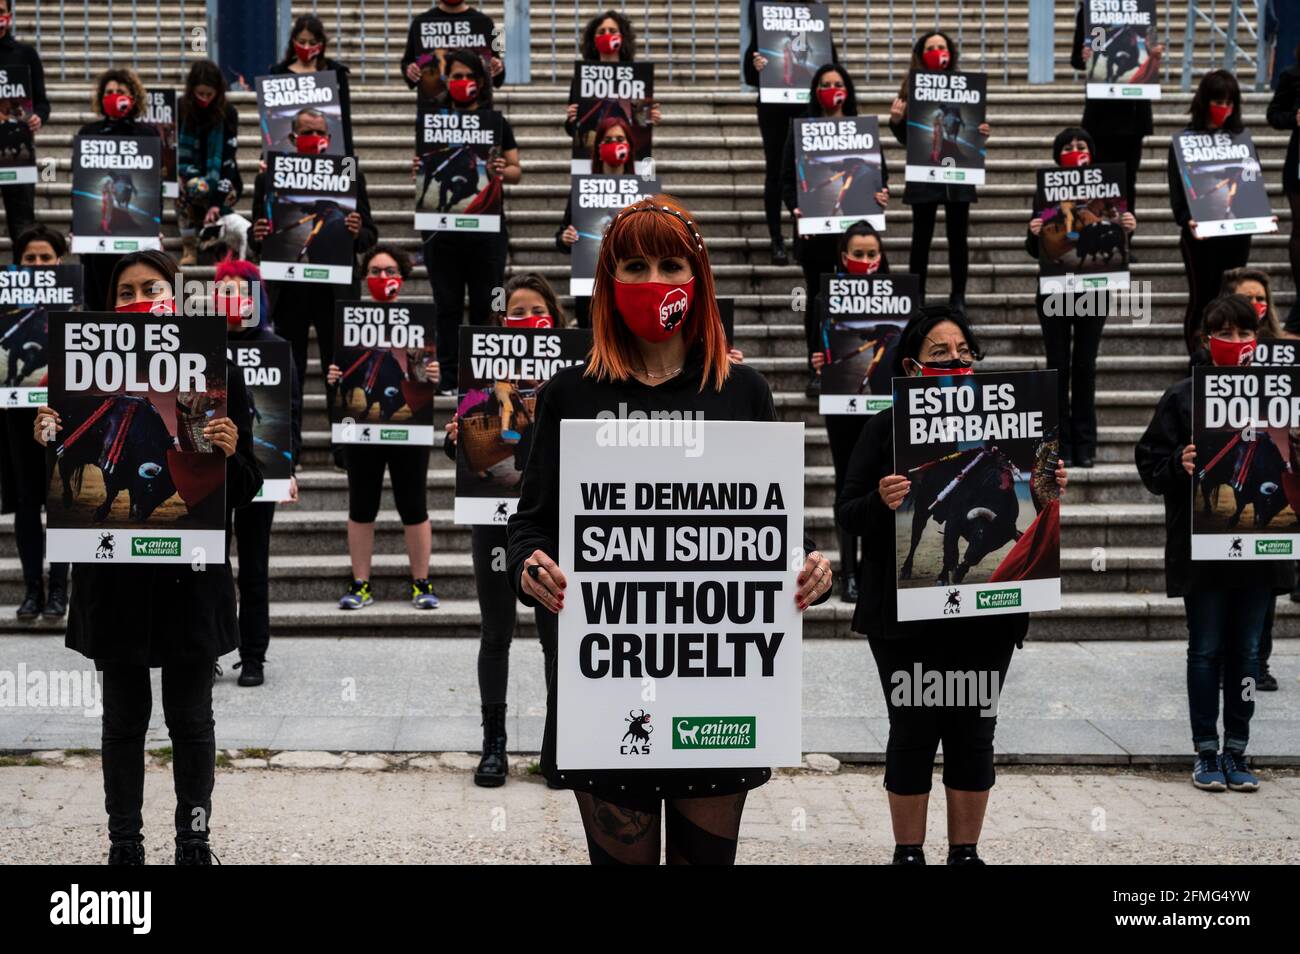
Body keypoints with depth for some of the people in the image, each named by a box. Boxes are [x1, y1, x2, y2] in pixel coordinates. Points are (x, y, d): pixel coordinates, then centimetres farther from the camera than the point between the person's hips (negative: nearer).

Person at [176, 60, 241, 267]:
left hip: (220, 182, -1)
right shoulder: (179, 110, -7)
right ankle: (189, 247, -26)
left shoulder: (228, 114, -12)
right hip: (188, 174, 1)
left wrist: (217, 201, -30)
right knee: (195, 187, -33)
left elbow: (228, 160, -19)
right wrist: (194, 177, -22)